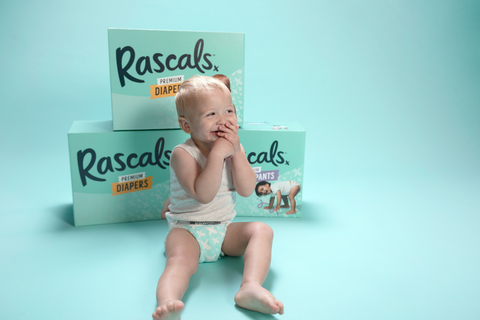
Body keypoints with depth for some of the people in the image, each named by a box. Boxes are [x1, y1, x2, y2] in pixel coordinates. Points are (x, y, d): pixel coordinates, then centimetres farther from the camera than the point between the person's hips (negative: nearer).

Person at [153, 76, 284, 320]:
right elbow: (203, 195, -27)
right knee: (180, 259, -33)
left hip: (224, 230, 5)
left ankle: (251, 286, -36)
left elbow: (247, 190, -10)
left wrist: (236, 151, -19)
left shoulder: (234, 147, 2)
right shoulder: (183, 154, -14)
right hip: (187, 230, -4)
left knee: (261, 230, -18)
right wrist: (217, 153, -30)